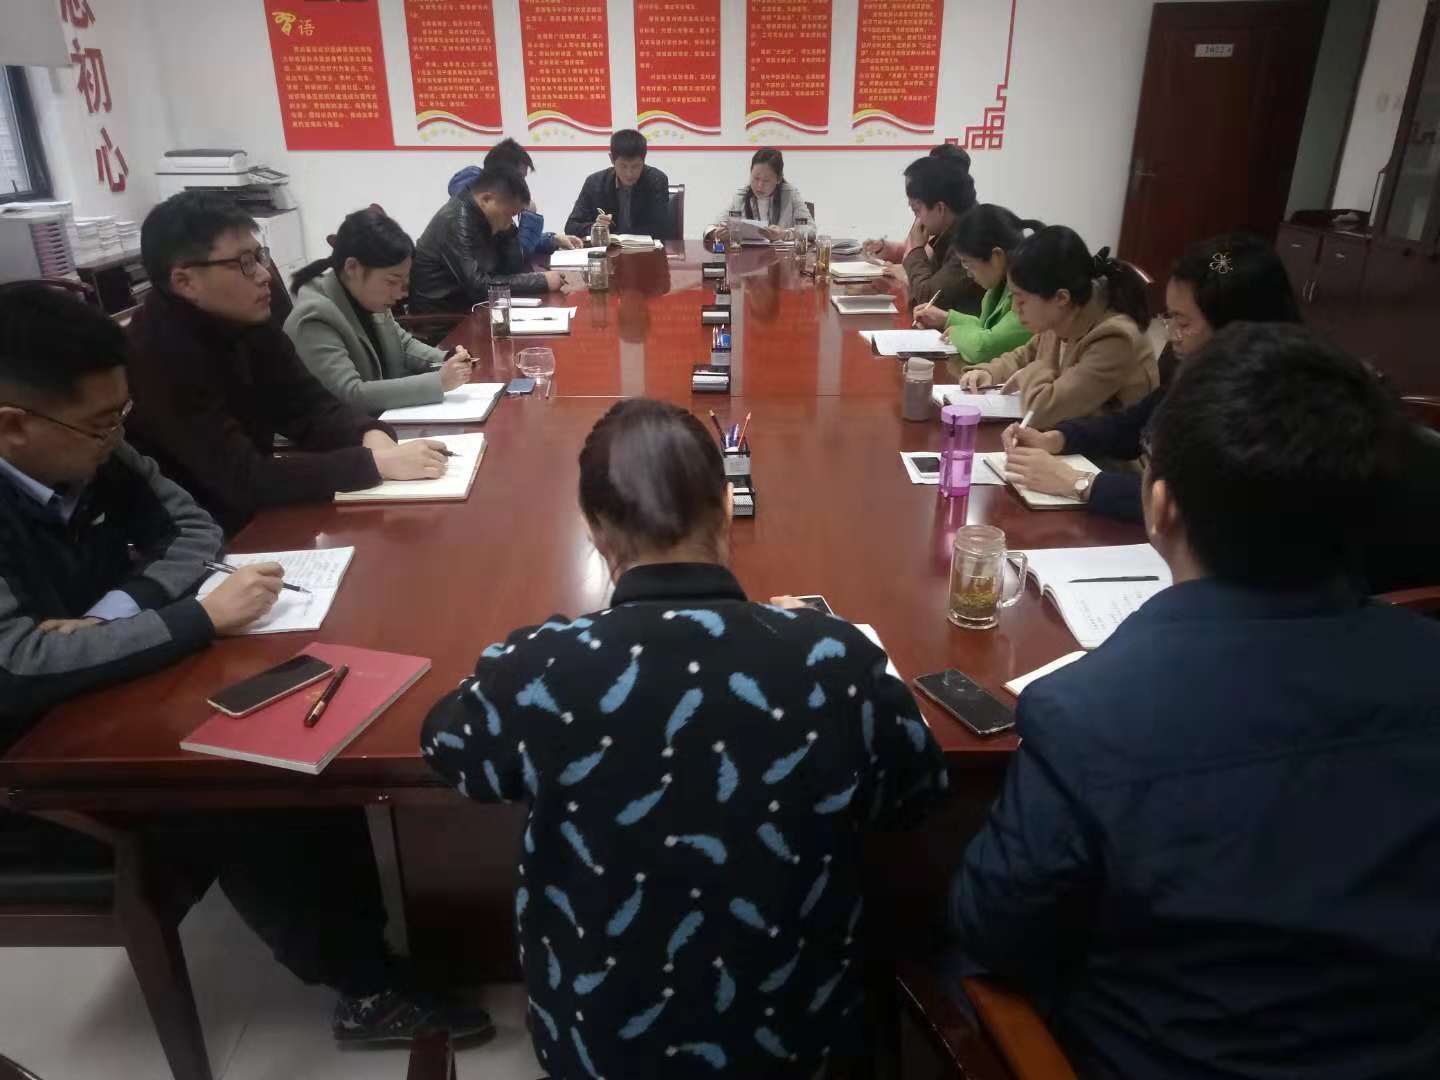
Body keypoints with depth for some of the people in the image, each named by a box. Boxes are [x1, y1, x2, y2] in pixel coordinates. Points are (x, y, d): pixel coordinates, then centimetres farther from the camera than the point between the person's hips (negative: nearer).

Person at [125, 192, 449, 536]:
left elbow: (310, 408, 1)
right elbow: (243, 480, -28)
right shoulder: (156, 356, -24)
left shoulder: (249, 322, -1)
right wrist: (376, 463, -28)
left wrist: (372, 436, -20)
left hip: (258, 514, 7)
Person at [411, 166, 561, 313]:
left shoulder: (489, 218, 2)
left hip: (467, 307, 8)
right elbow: (479, 286, -27)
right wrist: (541, 281, -24)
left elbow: (513, 268, 3)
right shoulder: (456, 221, -21)